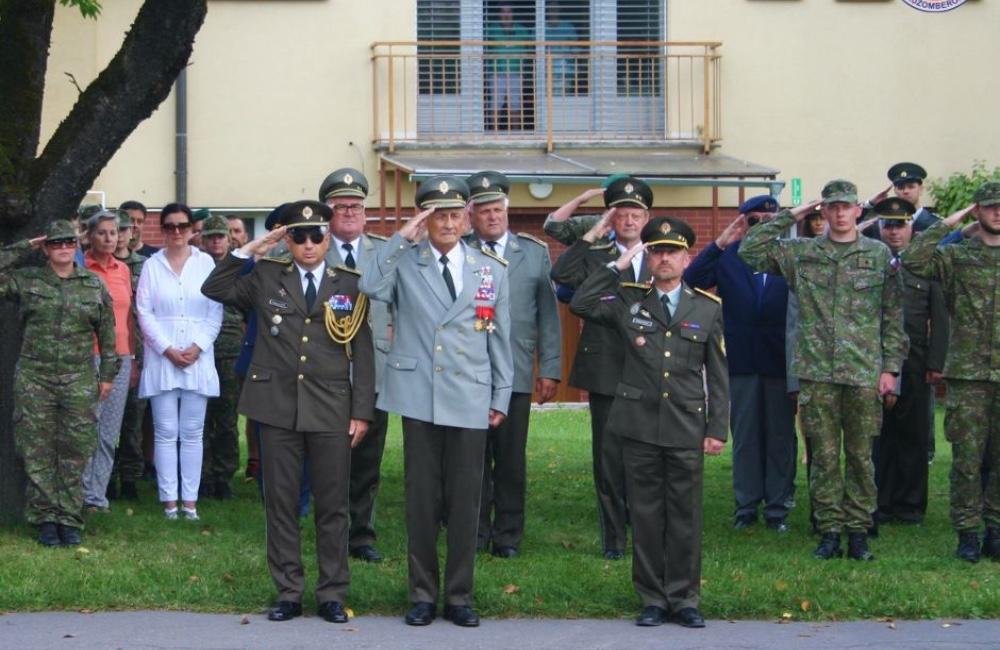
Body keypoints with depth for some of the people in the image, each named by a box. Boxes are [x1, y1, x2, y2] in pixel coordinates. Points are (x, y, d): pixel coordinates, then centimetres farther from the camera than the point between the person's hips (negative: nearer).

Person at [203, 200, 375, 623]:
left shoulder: (350, 285, 4)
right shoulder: (266, 278, 7)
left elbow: (362, 353, 3)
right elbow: (214, 289, 5)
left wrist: (362, 412, -2)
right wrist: (250, 250, -3)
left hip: (332, 410, -1)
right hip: (278, 407, 1)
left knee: (332, 506, 4)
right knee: (280, 504, 5)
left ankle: (333, 594, 13)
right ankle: (288, 593, 14)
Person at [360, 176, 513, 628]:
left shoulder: (492, 271, 8)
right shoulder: (404, 262, 3)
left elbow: (500, 339, 10)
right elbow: (371, 287, -18)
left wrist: (502, 397, 8)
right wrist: (402, 238, -18)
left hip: (469, 400, 1)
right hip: (419, 397, -1)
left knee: (465, 501, 4)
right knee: (421, 498, 4)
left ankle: (459, 596, 14)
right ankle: (422, 594, 14)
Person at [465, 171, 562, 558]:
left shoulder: (535, 253, 10)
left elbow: (548, 315, 9)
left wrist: (550, 369, 4)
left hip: (515, 375, 1)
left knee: (511, 460, 3)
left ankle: (508, 535, 12)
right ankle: (474, 533, 13)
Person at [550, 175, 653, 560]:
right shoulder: (595, 257, 3)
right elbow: (560, 274, -18)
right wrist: (594, 234, -16)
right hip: (606, 374, -1)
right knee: (609, 457, 3)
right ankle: (614, 538, 10)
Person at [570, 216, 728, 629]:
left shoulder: (707, 308, 7)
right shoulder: (628, 300, 6)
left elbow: (717, 376, 7)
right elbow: (581, 304, -10)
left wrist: (717, 429, 1)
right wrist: (618, 266, -8)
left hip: (687, 429, 0)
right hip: (639, 426, 0)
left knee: (686, 517, 3)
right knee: (646, 515, 5)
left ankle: (684, 598, 12)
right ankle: (652, 599, 13)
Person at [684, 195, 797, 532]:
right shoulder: (727, 257, 3)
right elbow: (691, 281, -12)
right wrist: (719, 244, -20)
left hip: (780, 361, -1)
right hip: (742, 361, 1)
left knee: (780, 436, 6)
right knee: (744, 436, 8)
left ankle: (778, 507, 14)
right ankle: (746, 505, 16)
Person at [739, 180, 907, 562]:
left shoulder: (879, 255, 6)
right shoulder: (800, 254, 8)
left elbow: (893, 315, 6)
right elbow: (749, 251, 2)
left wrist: (890, 366, 0)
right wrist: (789, 217, 3)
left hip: (864, 373, 0)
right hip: (817, 373, 1)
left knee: (860, 455, 4)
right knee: (824, 456, 3)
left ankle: (858, 532, 10)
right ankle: (829, 532, 10)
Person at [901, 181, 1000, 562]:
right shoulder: (956, 257, 4)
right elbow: (913, 261, -12)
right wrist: (947, 224, -9)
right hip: (967, 374, -2)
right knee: (967, 457, -2)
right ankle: (968, 534, 6)